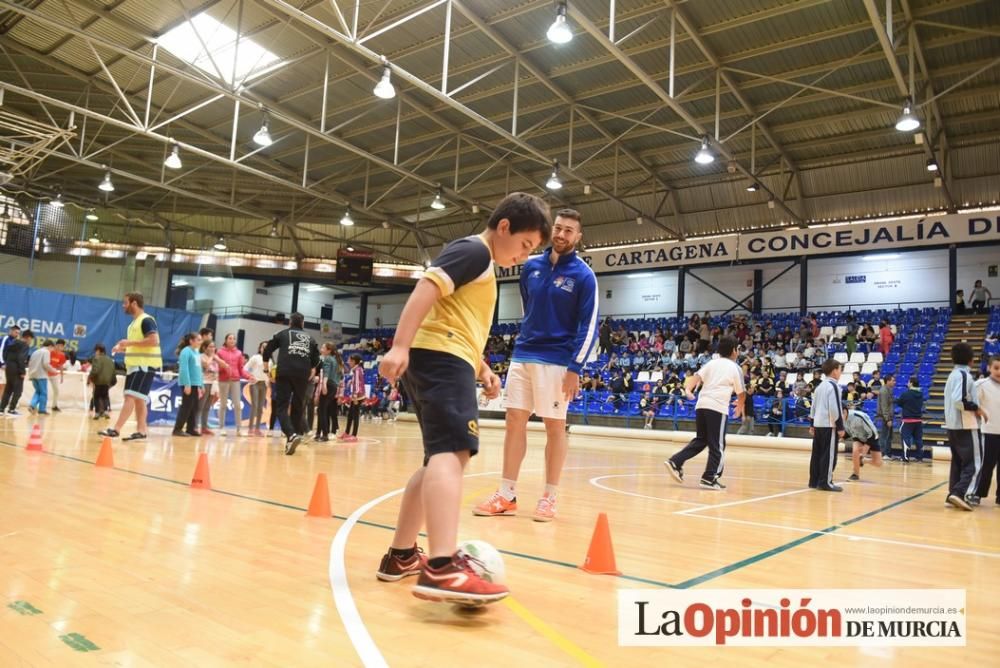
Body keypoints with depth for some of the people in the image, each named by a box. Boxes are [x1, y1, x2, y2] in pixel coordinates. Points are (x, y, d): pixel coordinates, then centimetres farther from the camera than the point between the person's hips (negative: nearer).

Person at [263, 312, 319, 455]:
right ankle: (292, 438, 13)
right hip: (303, 375, 2)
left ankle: (291, 435, -24)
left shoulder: (283, 334, 15)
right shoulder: (309, 338, 21)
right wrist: (311, 372, 27)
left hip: (284, 373, -2)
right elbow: (316, 359, 15)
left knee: (282, 406, -2)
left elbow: (267, 351, 10)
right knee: (297, 407, 13)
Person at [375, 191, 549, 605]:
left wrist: (482, 369, 26)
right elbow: (427, 288, -18)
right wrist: (400, 346, -27)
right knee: (453, 451, -24)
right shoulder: (475, 250, -3)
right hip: (442, 357, -11)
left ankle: (400, 556, 21)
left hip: (441, 360, 11)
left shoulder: (482, 266, 28)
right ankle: (442, 568, -36)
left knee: (442, 456, 14)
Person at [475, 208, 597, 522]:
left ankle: (549, 497, 13)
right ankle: (507, 495, 12)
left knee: (554, 427, 2)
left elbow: (589, 325, -9)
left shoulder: (583, 275, -6)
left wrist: (575, 368, -15)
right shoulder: (531, 266, 7)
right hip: (522, 354, 5)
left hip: (557, 360, -5)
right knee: (514, 421, 4)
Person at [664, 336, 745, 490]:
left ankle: (675, 462, 8)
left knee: (700, 440, 18)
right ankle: (709, 479, 0)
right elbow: (740, 393, 11)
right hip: (718, 408, -5)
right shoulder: (735, 368, 7)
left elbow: (696, 377, 2)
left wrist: (688, 390, -11)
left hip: (701, 405, 5)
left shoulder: (711, 363, 19)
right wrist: (739, 408, 28)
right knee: (717, 445, 4)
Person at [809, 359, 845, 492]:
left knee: (817, 454, 11)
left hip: (818, 424, 9)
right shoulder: (833, 386, -11)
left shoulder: (820, 386, 16)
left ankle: (814, 481, 15)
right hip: (829, 426, -9)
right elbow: (834, 409, -18)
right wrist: (840, 427, -15)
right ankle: (825, 482, -4)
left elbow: (814, 407, 18)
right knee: (829, 455, -5)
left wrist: (812, 425, 22)